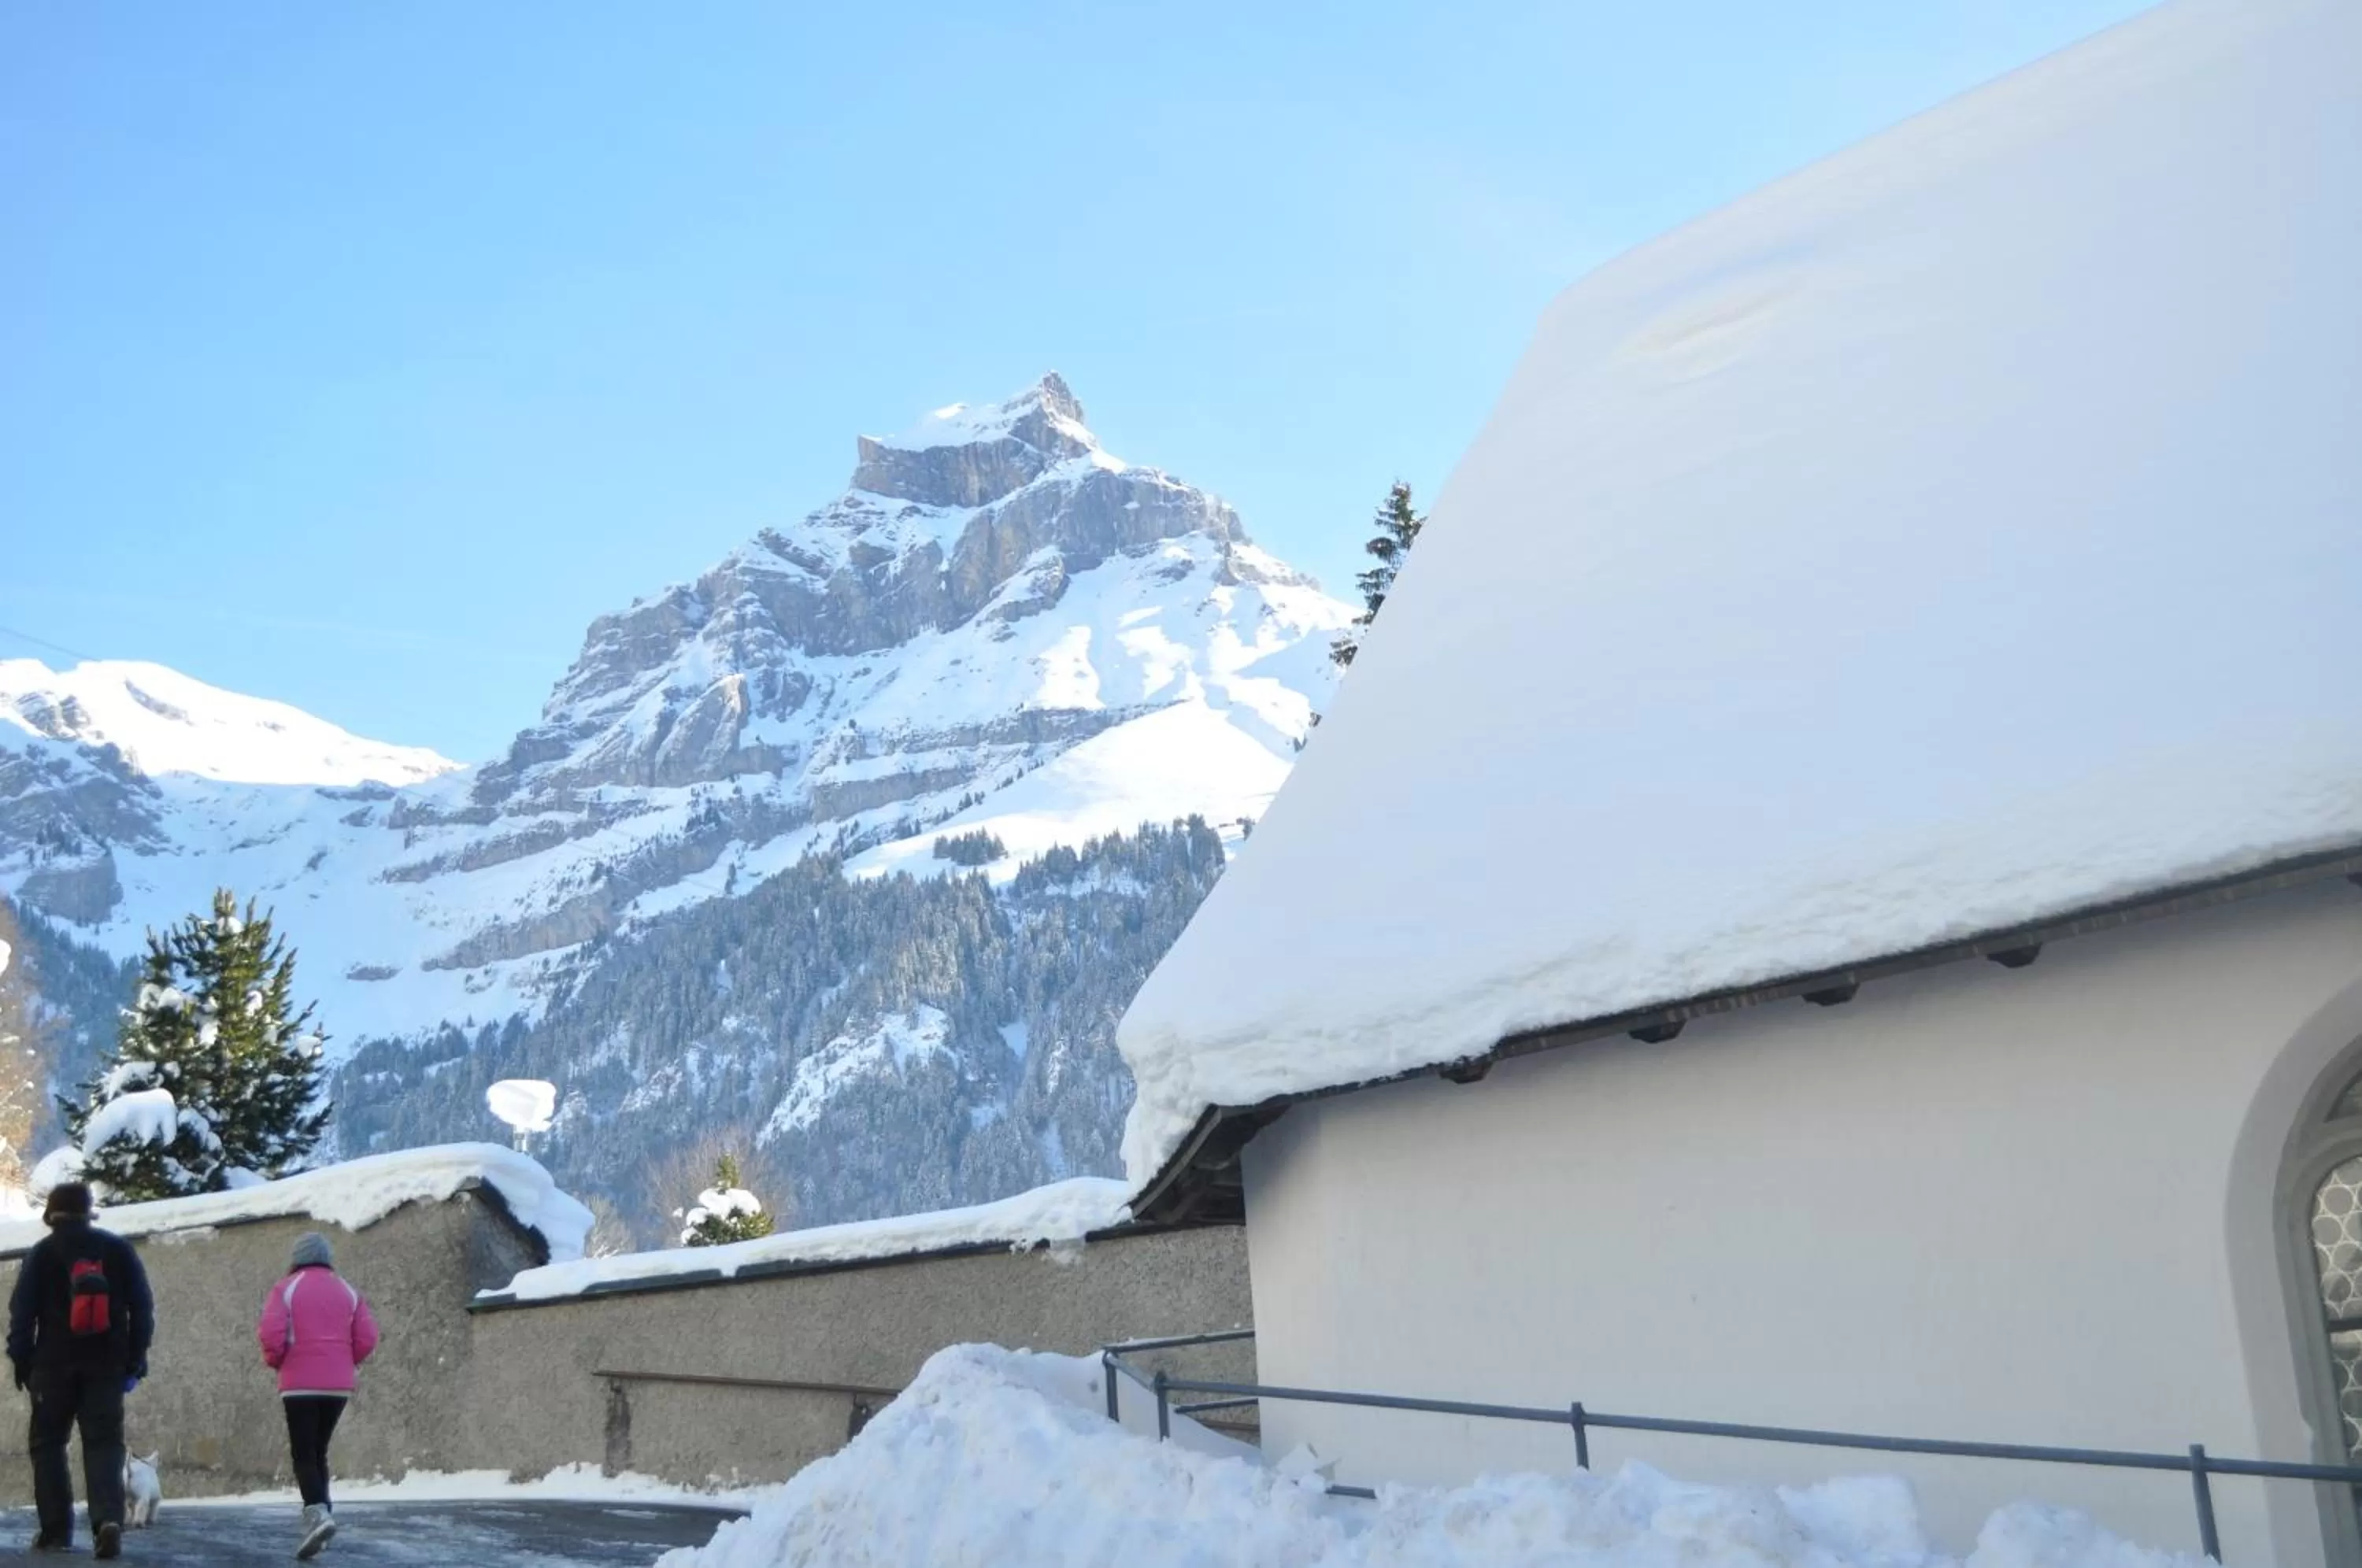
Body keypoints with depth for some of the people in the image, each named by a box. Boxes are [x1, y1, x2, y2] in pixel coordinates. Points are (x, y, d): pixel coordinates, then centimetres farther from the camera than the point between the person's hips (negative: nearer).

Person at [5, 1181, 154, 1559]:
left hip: (54, 1364, -1)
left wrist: (22, 1362, 4)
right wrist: (135, 1360, 10)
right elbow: (142, 1306, 6)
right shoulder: (118, 1249, 7)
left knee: (48, 1444, 10)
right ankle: (108, 1518, -20)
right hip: (107, 1365, 1)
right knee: (104, 1444, 0)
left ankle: (56, 1531, 8)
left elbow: (22, 1312, -3)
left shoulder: (42, 1253, 1)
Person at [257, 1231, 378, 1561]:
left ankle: (317, 1513, -24)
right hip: (339, 1385, 4)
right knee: (319, 1452, 16)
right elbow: (367, 1338, 2)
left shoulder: (286, 1288, -1)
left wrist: (275, 1362, 8)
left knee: (303, 1454, -3)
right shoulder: (347, 1290, 10)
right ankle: (321, 1514, 10)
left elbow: (271, 1335, -12)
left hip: (300, 1385, -4)